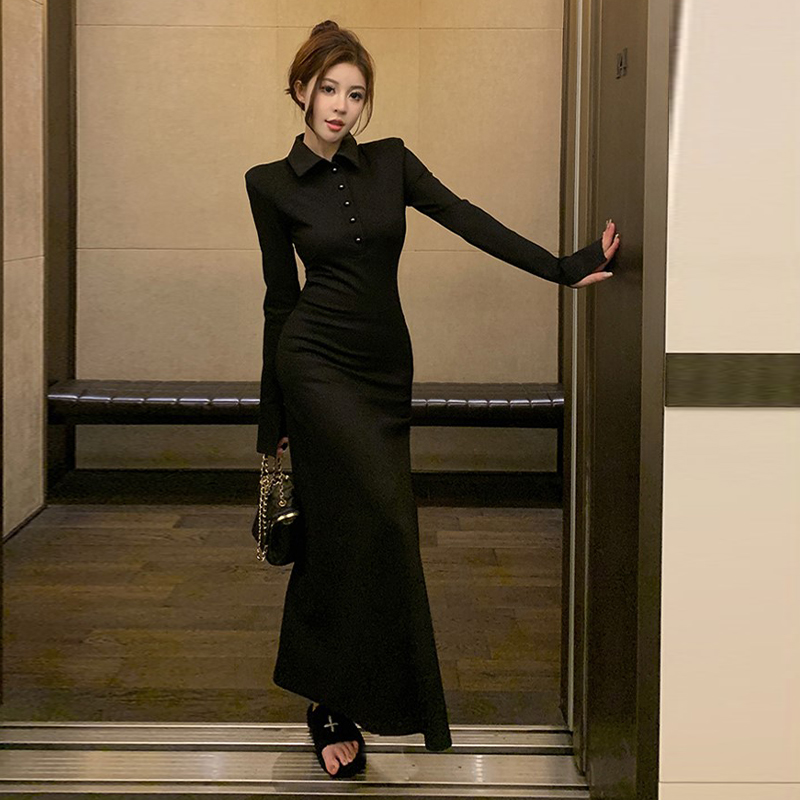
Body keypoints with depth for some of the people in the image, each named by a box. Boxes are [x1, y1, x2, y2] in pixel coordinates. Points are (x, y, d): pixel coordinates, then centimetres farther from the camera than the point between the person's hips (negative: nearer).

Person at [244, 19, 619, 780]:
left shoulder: (390, 161, 8)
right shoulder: (271, 183, 1)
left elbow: (467, 219, -2)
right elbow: (280, 295, 4)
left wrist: (564, 268, -14)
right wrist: (272, 417, 5)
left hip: (385, 369, 4)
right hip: (319, 362, -4)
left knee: (347, 533, 7)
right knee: (381, 520, -17)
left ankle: (330, 699, 20)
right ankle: (335, 705, -6)